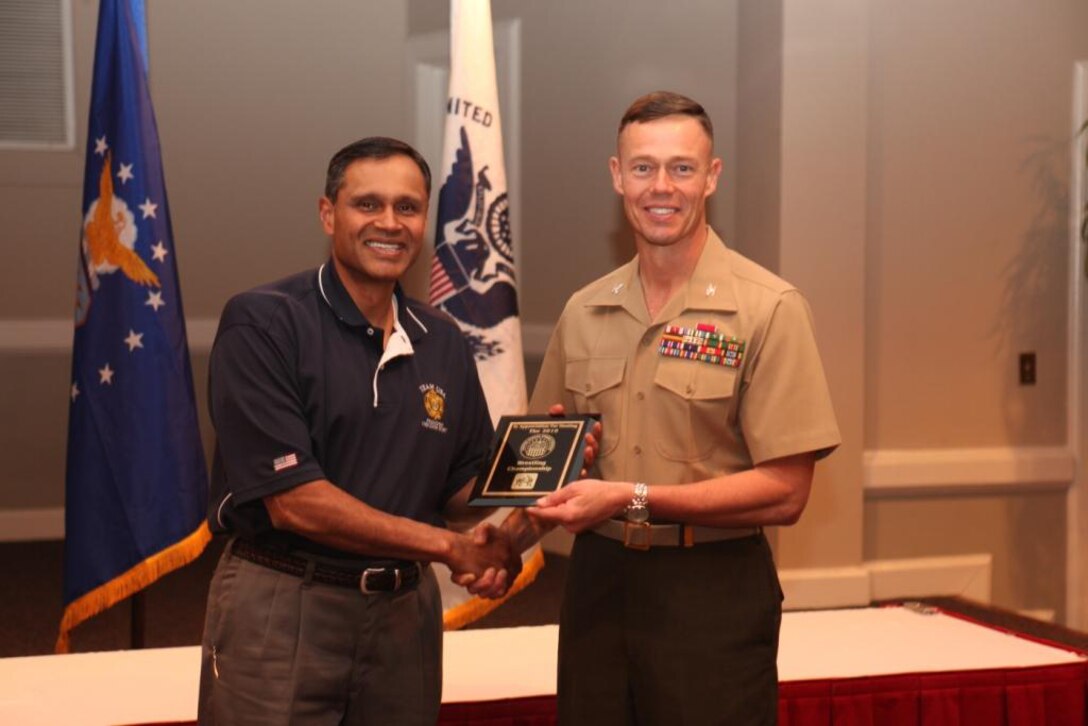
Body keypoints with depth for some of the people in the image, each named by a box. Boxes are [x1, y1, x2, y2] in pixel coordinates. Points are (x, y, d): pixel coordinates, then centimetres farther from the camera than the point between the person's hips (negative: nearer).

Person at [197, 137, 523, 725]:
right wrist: (447, 546, -13)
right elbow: (293, 500, -17)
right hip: (280, 610, -5)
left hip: (406, 611, 5)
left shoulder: (444, 343, 8)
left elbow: (462, 487, 12)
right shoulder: (262, 323, -11)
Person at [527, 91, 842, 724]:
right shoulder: (584, 312, 7)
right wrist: (510, 532, -5)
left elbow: (784, 493, -14)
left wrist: (634, 499, -20)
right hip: (597, 579, 5)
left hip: (712, 593, -4)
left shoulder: (769, 309, -9)